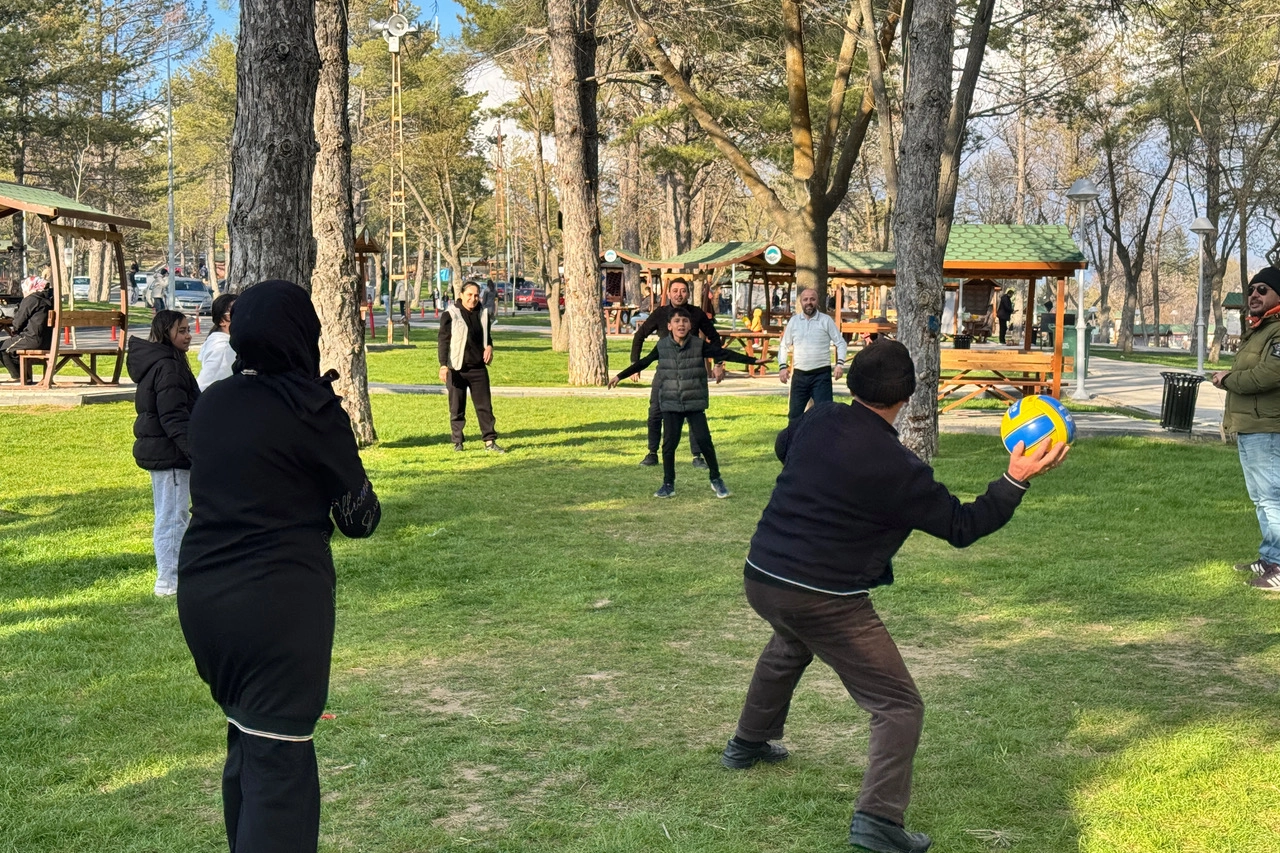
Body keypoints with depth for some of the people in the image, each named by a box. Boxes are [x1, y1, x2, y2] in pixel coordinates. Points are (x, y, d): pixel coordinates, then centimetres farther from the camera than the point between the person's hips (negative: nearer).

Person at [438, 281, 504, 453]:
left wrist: (489, 346, 2)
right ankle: (457, 442, 13)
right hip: (457, 369, -4)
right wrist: (443, 364, -18)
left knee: (485, 406, 4)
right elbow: (443, 341, -9)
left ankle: (490, 441, 9)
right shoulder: (450, 314, -7)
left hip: (478, 368, 4)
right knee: (457, 408, 4)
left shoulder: (484, 313, 9)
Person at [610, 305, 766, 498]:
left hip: (695, 403, -1)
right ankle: (668, 484, 14)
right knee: (669, 443, 0)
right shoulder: (662, 346, 0)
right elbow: (643, 363, 12)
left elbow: (725, 354, -3)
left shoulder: (700, 345, -4)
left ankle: (716, 480, 13)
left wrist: (753, 360, -7)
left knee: (704, 439, -4)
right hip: (670, 404, 1)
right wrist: (620, 377, 18)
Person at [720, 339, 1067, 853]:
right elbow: (962, 528, -7)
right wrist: (1016, 481, -9)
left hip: (760, 578, 8)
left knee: (788, 646, 40)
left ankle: (748, 744, 56)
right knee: (898, 706, 3)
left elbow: (783, 445, 26)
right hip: (827, 603, -7)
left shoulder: (818, 420, 2)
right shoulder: (897, 468, -16)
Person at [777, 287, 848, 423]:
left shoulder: (826, 320, 0)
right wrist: (782, 366, -1)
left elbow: (841, 343, 2)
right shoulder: (793, 321, 7)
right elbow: (784, 345, 13)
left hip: (821, 374, -3)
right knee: (794, 414, 10)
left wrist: (840, 363, -13)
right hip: (799, 375, 3)